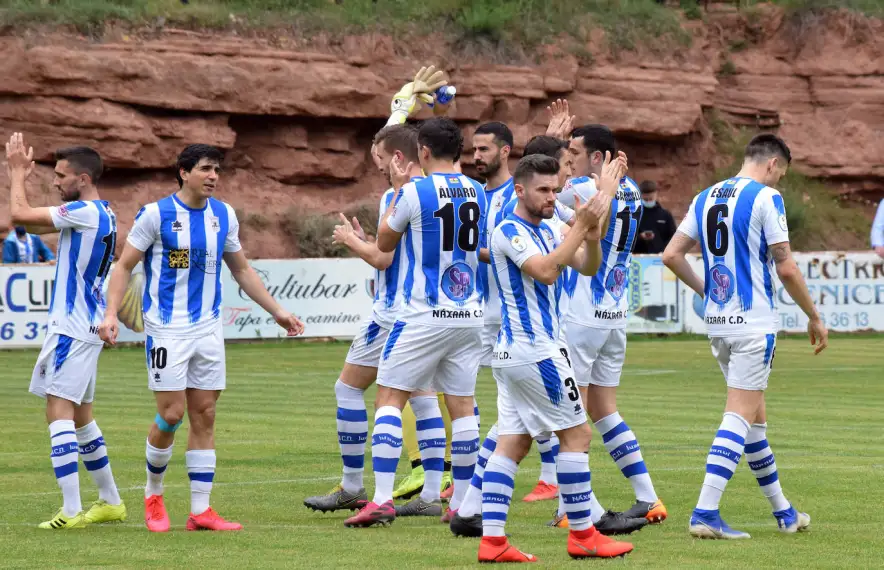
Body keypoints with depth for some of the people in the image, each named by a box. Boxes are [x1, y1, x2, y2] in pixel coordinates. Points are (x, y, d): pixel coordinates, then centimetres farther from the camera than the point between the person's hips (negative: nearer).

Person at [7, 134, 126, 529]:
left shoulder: (85, 212, -15)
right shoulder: (103, 215, 14)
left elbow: (20, 214, -18)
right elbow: (30, 222, 20)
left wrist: (18, 173, -3)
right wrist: (18, 176, 12)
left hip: (71, 330, -10)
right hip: (88, 328, 10)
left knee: (59, 414, -13)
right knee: (80, 418, 18)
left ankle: (71, 512, -19)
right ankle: (111, 502, 25)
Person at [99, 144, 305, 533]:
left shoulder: (224, 216, 7)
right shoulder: (156, 214, -7)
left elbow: (242, 270, 19)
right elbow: (124, 266, -4)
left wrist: (277, 311, 16)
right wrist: (111, 314, -16)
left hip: (208, 328, 5)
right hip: (167, 329, -5)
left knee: (204, 416, 2)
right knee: (171, 413, -8)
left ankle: (200, 510, 4)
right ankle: (153, 494, 15)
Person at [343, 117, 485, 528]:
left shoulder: (414, 192, -10)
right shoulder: (476, 193, 6)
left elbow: (384, 244, 5)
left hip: (424, 316, -5)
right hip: (469, 314, 5)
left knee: (389, 398, 0)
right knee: (462, 406, 8)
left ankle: (382, 499, -10)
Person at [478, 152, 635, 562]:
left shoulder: (548, 229, 14)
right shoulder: (509, 231, -13)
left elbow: (587, 267, 8)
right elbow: (545, 270, -26)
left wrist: (592, 236, -11)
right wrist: (581, 226, -26)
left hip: (511, 351, 9)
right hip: (534, 351, -9)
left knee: (512, 444, 3)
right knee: (577, 434, -3)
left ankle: (492, 539, -1)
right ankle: (582, 536, 1)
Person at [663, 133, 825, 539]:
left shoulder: (705, 198, 11)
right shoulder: (765, 198, -9)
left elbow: (672, 255, 10)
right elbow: (786, 268, -11)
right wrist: (814, 317, 0)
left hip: (717, 322, 7)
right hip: (754, 321, -7)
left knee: (755, 413, 16)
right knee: (741, 416, -7)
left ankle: (783, 512, 27)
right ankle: (705, 513, -17)